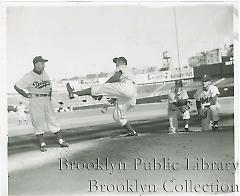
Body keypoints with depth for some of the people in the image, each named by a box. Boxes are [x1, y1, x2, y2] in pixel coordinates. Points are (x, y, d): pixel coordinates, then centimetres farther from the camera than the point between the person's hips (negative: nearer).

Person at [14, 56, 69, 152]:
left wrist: (50, 95, 11)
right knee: (38, 123, -1)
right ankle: (42, 144, 6)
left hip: (47, 100, 5)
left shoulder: (45, 74, 12)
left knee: (53, 120, 3)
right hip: (35, 101, -5)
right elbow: (16, 86, -6)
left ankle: (61, 141, 5)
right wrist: (27, 95, -8)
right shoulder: (28, 76, -6)